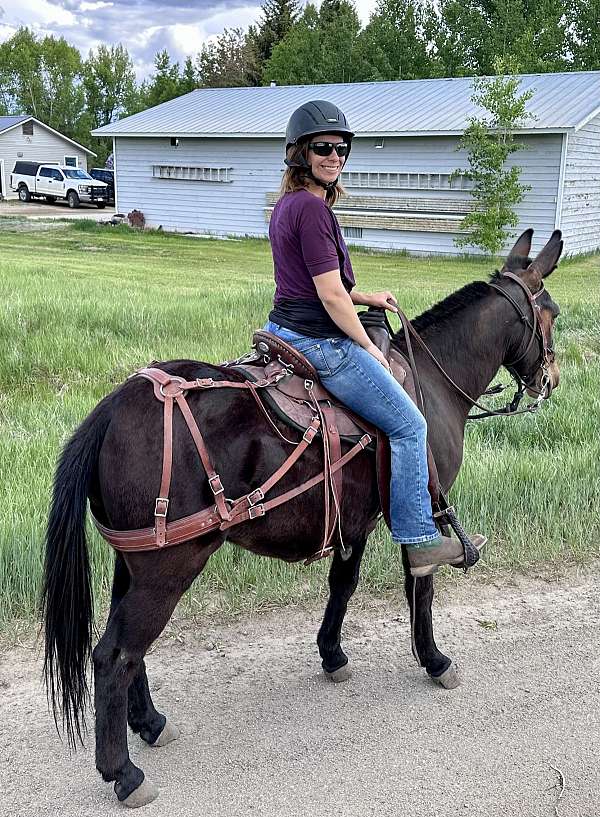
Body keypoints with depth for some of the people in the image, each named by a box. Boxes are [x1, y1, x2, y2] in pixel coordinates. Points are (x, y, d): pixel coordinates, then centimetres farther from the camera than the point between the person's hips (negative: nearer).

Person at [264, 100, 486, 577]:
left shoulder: (287, 205, 12)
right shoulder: (313, 208, -19)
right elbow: (330, 294, -21)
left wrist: (365, 298, 18)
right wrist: (368, 347, -9)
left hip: (282, 329, 11)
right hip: (319, 343, -11)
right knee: (409, 426, -1)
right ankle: (421, 542, 6)